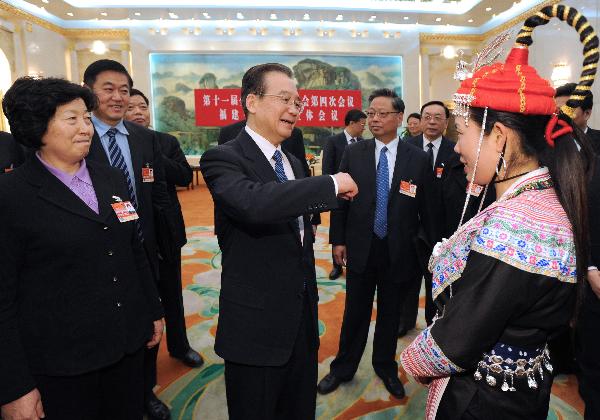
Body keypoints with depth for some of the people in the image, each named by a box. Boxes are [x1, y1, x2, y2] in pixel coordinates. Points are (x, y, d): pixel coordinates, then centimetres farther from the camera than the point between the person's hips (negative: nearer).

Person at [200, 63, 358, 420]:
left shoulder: (294, 163, 11)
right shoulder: (223, 158, -13)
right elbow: (253, 203, -36)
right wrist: (331, 184, -26)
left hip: (303, 320, 7)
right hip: (255, 325, -7)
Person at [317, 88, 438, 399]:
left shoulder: (418, 158, -3)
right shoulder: (353, 154, -2)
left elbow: (427, 207, 0)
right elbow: (340, 198, 1)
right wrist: (338, 239, -2)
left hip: (399, 251, 0)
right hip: (360, 248, 0)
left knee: (391, 314, 17)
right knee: (355, 312, 13)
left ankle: (385, 367, 39)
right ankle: (343, 368, 33)